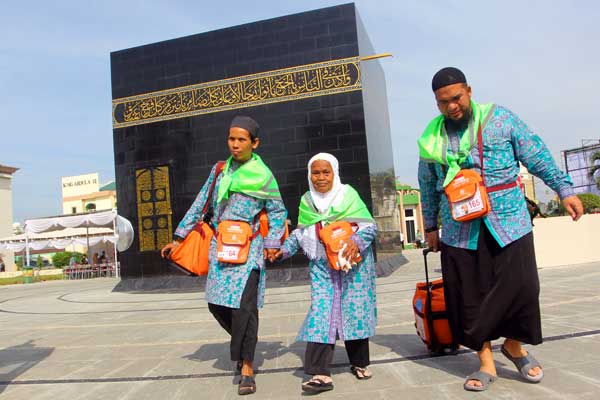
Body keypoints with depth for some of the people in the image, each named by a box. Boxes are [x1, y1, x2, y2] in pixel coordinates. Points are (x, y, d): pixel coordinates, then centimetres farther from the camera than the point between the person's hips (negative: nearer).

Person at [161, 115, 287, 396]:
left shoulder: (263, 175, -2)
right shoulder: (220, 169, 9)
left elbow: (278, 211, 6)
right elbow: (200, 204, 10)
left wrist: (272, 243, -6)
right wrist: (179, 238, 9)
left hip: (248, 247, -4)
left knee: (243, 304, -11)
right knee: (217, 303, 7)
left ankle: (246, 366, 5)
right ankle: (245, 344, 32)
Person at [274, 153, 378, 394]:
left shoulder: (348, 194, -4)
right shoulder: (306, 201, 8)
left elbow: (369, 225, -7)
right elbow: (300, 232, 19)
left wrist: (357, 241, -25)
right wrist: (285, 249, 7)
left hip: (352, 262, -2)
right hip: (321, 265, 2)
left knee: (354, 309, 7)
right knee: (320, 313, -7)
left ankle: (359, 363, 28)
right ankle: (320, 374, -6)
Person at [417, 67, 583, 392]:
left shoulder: (499, 118, 0)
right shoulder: (432, 138, 6)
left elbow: (536, 155, 3)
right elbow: (428, 186, 15)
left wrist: (564, 189, -1)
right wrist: (430, 226, 18)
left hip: (508, 223, -1)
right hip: (460, 231, 2)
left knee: (520, 288, -1)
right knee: (469, 297, 3)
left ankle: (514, 345, 27)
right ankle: (486, 362, 19)